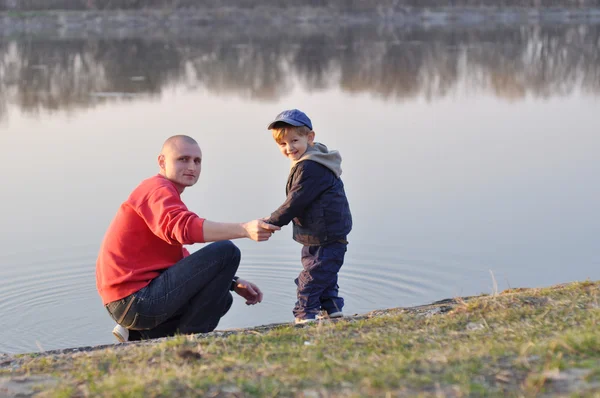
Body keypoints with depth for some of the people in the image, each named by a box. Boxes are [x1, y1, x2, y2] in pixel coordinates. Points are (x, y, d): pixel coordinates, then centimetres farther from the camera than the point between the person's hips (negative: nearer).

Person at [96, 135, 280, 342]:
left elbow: (183, 262, 24)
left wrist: (234, 283, 12)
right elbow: (184, 227, -32)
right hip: (135, 299, -11)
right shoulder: (158, 189, -8)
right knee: (226, 251, -15)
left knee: (221, 299, 26)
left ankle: (139, 336, 11)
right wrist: (244, 229, -42)